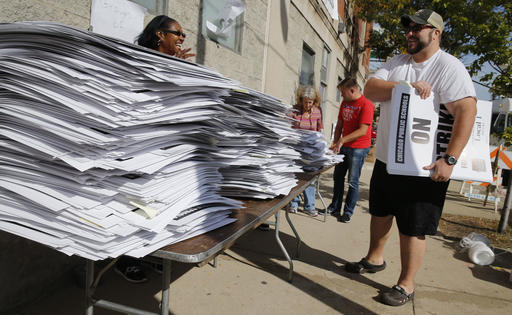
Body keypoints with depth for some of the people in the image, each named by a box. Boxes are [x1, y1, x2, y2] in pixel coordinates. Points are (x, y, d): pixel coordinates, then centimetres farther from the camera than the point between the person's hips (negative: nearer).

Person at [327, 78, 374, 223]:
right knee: (338, 177, 14)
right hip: (343, 147, 8)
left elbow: (363, 130, -21)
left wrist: (342, 140, -24)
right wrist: (335, 143, 4)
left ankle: (348, 212, 13)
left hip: (358, 148, -7)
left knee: (353, 181, 1)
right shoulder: (344, 103, 9)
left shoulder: (366, 105, -15)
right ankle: (335, 207, 28)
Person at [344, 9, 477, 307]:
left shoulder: (449, 67, -11)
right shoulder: (397, 63, 9)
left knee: (413, 229, 3)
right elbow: (370, 89, -5)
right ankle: (375, 259, 43)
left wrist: (449, 160, -26)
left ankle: (406, 285, 21)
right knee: (380, 212, 21)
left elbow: (467, 111, -20)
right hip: (386, 159, 7)